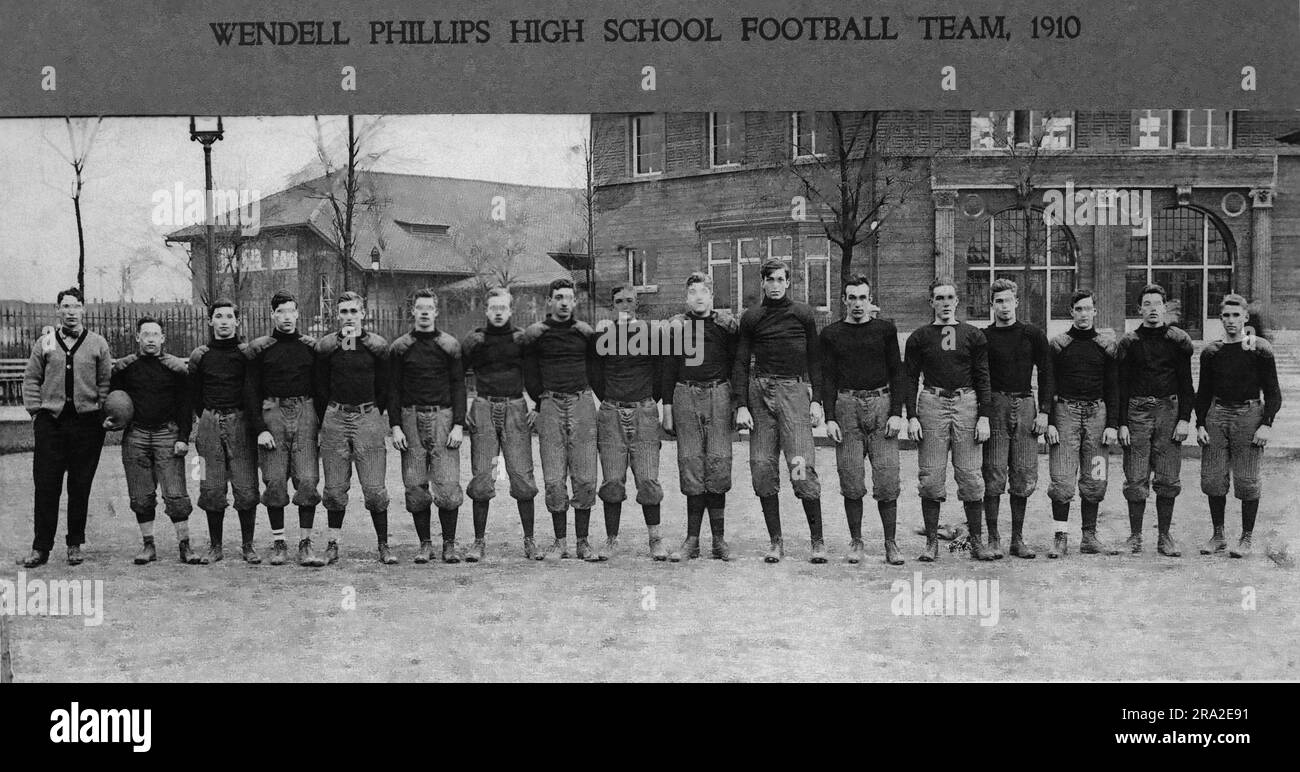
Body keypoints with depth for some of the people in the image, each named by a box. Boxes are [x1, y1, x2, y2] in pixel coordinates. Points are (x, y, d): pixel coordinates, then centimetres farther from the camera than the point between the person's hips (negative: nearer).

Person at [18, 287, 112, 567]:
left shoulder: (98, 344, 6)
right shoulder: (45, 342, 8)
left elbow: (106, 381, 7)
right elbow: (31, 379, 10)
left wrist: (102, 413, -1)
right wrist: (35, 410, 2)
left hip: (87, 422, 0)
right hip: (50, 420, 1)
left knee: (80, 488, 4)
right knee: (45, 486, -1)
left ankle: (75, 545, 15)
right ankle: (41, 547, 3)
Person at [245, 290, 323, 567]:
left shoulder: (311, 347, 9)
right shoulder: (259, 349, 6)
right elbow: (252, 391, 4)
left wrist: (322, 427, 3)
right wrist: (260, 428, -5)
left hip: (305, 412, 1)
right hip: (272, 412, 0)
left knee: (308, 480, -7)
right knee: (275, 481, -2)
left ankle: (305, 544, -2)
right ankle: (278, 543, 8)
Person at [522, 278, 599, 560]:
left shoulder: (585, 332, 10)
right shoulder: (535, 333, 5)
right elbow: (530, 373, 11)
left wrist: (583, 394, 11)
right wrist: (541, 401, 7)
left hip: (582, 403, 1)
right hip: (550, 404, -1)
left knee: (585, 477, -4)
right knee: (554, 478, -4)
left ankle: (583, 541, 2)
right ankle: (560, 541, 3)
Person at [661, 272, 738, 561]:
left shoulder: (727, 325, 8)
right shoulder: (677, 326, 11)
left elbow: (737, 365, 9)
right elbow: (668, 368, 12)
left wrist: (737, 403, 1)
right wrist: (667, 407, 6)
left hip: (719, 395, -1)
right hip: (686, 395, 1)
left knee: (718, 466, -5)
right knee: (691, 468, -1)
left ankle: (719, 540, -1)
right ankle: (692, 540, 2)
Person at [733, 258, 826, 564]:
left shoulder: (802, 314, 9)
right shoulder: (751, 317, 12)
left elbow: (815, 360, 12)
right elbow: (740, 363, 11)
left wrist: (816, 400, 2)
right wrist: (741, 406, 1)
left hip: (793, 389, -2)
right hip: (759, 391, 2)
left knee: (802, 467, -12)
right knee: (762, 468, -3)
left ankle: (818, 541, -6)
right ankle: (775, 542, 4)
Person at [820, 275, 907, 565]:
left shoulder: (885, 329, 9)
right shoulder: (831, 334, 9)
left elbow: (897, 374, 8)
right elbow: (827, 378, 8)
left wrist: (897, 413, -2)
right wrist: (829, 418, -2)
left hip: (882, 404, 0)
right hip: (846, 406, 0)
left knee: (887, 481, -5)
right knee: (851, 482, -1)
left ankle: (890, 544, 2)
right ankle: (856, 541, 10)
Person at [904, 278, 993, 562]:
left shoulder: (974, 336, 11)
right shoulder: (919, 337, 10)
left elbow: (982, 378, 8)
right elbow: (910, 379, 8)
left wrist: (984, 417, 0)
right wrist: (912, 417, -2)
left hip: (966, 404, 0)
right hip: (932, 403, 0)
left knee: (970, 476, -1)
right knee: (931, 477, -2)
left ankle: (976, 541, 6)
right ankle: (931, 542, 3)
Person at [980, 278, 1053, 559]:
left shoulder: (1034, 335, 8)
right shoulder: (984, 337, 4)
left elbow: (1045, 373, 9)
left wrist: (1044, 411, 0)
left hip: (1025, 405, 2)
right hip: (994, 406, -2)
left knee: (1024, 478, 2)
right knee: (994, 477, -5)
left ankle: (1018, 539, 9)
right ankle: (993, 539, 1)